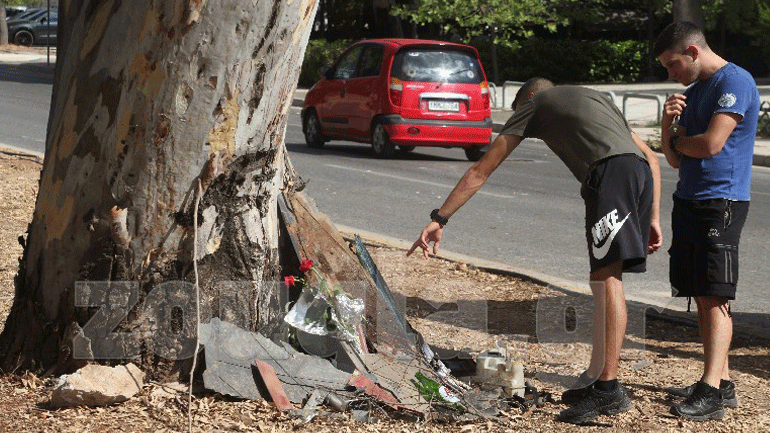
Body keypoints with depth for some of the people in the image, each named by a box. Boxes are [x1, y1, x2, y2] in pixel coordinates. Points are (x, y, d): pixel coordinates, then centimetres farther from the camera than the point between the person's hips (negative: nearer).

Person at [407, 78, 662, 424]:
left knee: (607, 276, -13)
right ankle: (597, 381, 14)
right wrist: (652, 219, 27)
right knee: (605, 279, 12)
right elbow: (651, 158, 30)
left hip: (610, 170, -7)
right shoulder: (596, 98, 39)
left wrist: (439, 219, 20)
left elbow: (480, 172, 19)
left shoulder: (534, 104, 21)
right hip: (641, 170, 7)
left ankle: (610, 389, -19)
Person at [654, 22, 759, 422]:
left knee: (714, 297, -12)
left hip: (721, 202, -9)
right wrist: (668, 125, -3)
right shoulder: (692, 89, 19)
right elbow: (675, 159, 17)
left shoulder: (734, 81, -10)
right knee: (701, 297, 7)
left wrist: (678, 141, 1)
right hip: (689, 201, 9)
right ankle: (721, 382, 12)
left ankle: (711, 393, -15)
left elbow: (710, 144, -19)